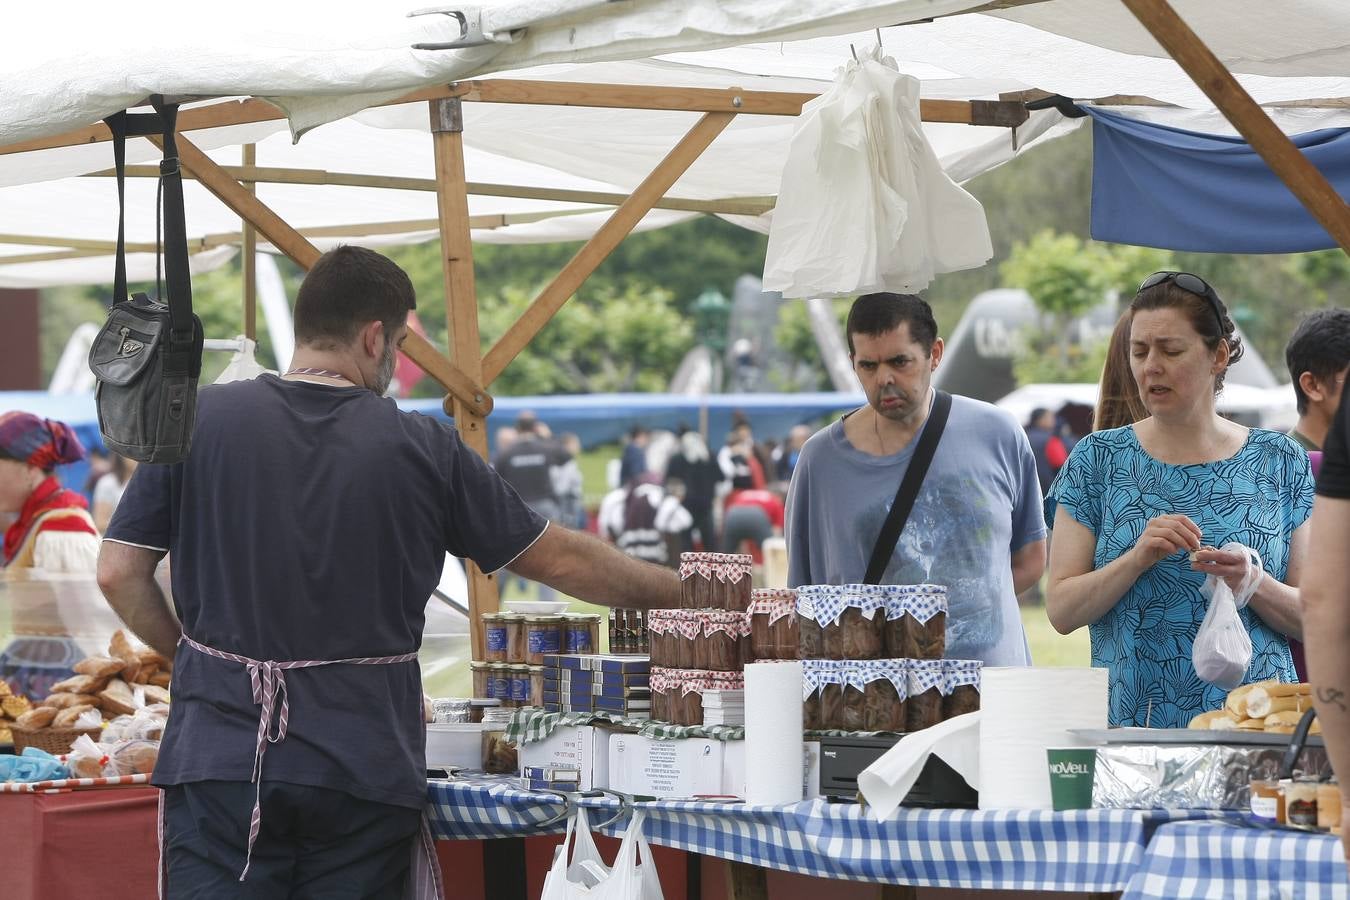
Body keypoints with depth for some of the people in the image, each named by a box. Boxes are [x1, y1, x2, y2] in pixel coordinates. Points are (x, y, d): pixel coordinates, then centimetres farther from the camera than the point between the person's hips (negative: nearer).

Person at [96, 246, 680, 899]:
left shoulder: (199, 421, 1)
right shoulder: (422, 448, 1)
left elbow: (119, 572, 1)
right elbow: (561, 559, 9)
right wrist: (683, 593, 22)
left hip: (221, 753, 0)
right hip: (364, 772, 0)